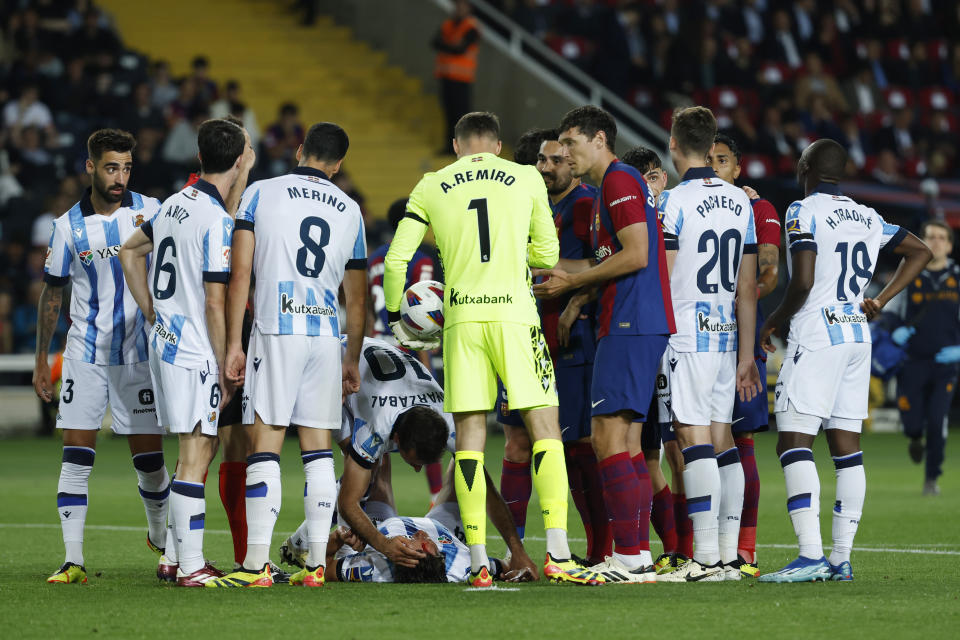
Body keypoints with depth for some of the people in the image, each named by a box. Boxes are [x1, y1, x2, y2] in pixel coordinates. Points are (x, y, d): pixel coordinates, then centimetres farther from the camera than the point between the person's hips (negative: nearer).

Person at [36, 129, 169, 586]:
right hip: (85, 354, 0)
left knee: (149, 456, 2)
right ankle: (73, 561, -7)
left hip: (139, 354, 0)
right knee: (77, 454, -7)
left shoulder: (151, 212, -1)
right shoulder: (68, 227, 1)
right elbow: (52, 295, 10)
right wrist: (41, 360, 10)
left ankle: (161, 536, 29)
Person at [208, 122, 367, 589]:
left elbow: (239, 275, -2)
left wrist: (233, 344, 1)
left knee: (266, 446, -5)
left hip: (276, 331, -3)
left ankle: (257, 564, -10)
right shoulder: (349, 211, 14)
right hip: (327, 335, 3)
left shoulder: (260, 194, 3)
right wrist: (353, 358, 28)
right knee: (318, 447, 7)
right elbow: (357, 296, 19)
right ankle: (316, 563, 5)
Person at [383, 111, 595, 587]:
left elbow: (396, 259, 6)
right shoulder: (526, 179, 8)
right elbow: (548, 255, 13)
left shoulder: (431, 187, 9)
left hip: (461, 318, 1)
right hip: (514, 312, -1)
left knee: (469, 436, 5)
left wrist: (394, 316, 21)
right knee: (545, 426, 2)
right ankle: (557, 555, -8)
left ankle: (478, 561, 2)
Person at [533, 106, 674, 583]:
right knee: (627, 442, 10)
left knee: (608, 437, -12)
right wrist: (581, 296, 15)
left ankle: (628, 557, -15)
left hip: (628, 327, -11)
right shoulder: (611, 187, 23)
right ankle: (639, 554, 10)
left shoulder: (619, 181, -9)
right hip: (637, 325, 11)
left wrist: (574, 282, -10)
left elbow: (637, 255, -17)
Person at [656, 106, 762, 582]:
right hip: (726, 334, 7)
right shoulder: (740, 202, 11)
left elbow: (660, 279, -10)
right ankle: (727, 556, 8)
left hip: (688, 333, -7)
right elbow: (747, 288, 12)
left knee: (694, 437, -9)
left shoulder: (673, 201, -10)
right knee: (722, 438, 9)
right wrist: (746, 355, 15)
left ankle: (706, 557, -14)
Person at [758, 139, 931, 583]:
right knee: (846, 445, 8)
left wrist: (775, 321, 0)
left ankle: (811, 556, -21)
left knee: (793, 442, -10)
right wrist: (881, 300, 19)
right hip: (857, 336, 8)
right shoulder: (866, 217, 15)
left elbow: (803, 283, -17)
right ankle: (841, 559, 8)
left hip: (816, 337, -8)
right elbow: (920, 251, 25)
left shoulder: (804, 212, -8)